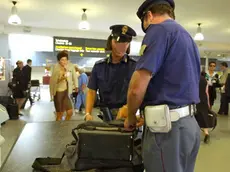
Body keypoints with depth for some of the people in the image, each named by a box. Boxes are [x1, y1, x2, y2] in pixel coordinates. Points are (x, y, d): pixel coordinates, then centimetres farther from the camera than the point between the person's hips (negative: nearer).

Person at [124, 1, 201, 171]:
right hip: (188, 123, 9)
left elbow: (137, 88, -19)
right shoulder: (187, 37, 18)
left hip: (167, 126, -9)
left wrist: (131, 118, -1)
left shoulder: (159, 29, -9)